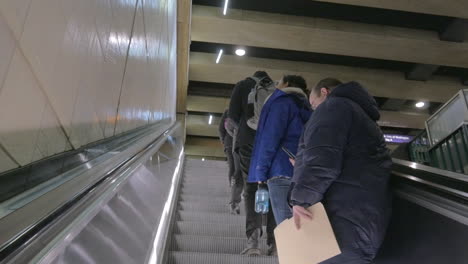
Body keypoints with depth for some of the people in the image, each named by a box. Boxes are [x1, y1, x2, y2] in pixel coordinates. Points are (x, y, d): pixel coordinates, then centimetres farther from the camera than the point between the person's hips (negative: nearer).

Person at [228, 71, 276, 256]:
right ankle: (274, 241, 0)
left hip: (249, 141, -1)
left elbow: (233, 114, 6)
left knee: (251, 190, 3)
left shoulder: (243, 85, 14)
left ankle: (253, 238, -12)